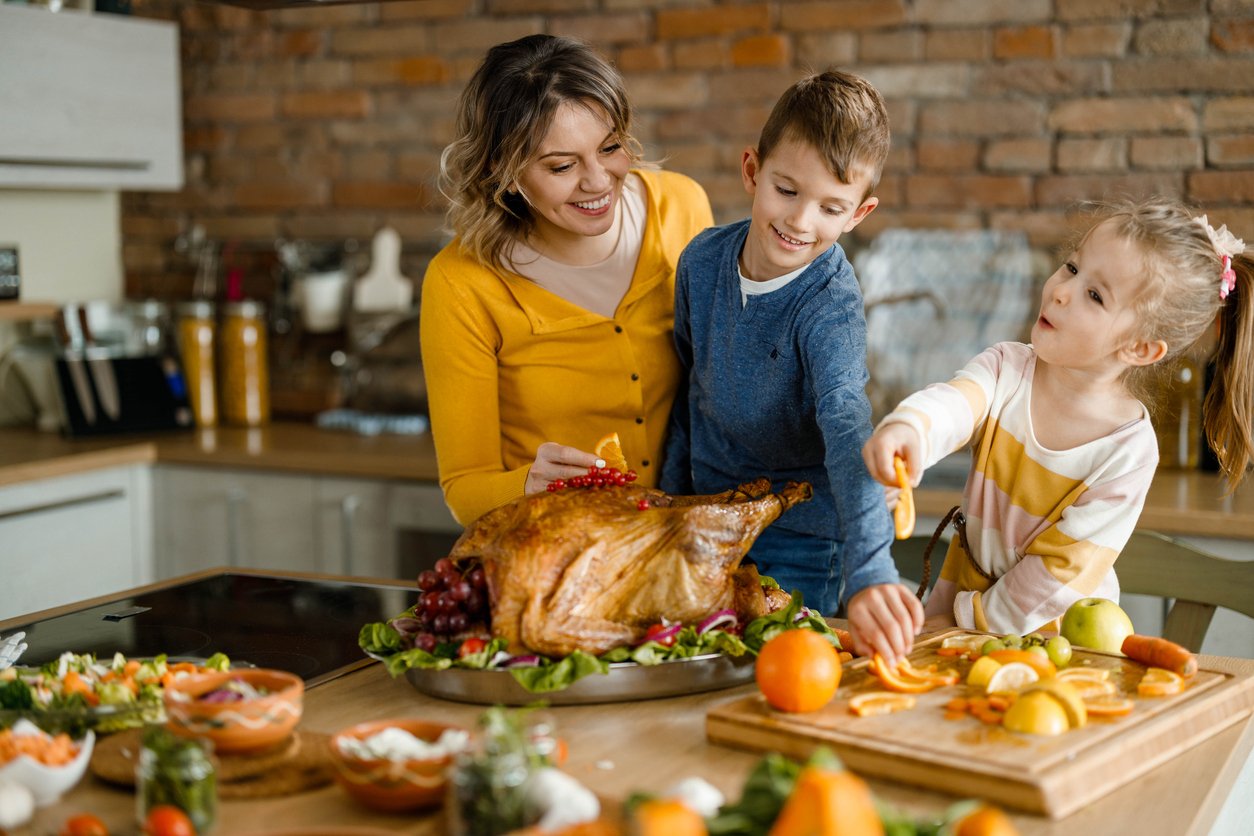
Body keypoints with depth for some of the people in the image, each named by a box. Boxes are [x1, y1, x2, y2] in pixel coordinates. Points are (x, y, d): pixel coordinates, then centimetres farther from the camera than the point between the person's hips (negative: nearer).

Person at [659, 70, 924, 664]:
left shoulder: (832, 305, -26)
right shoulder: (702, 259, -8)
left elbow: (847, 430, -42)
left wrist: (868, 573, -54)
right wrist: (672, 489, 13)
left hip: (799, 538, -5)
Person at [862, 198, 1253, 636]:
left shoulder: (1129, 452, -19)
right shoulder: (1008, 368, -9)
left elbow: (1066, 570, -15)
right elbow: (954, 404, -31)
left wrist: (976, 622, -14)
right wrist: (908, 427, -53)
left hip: (1051, 628, -3)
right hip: (963, 586, 3)